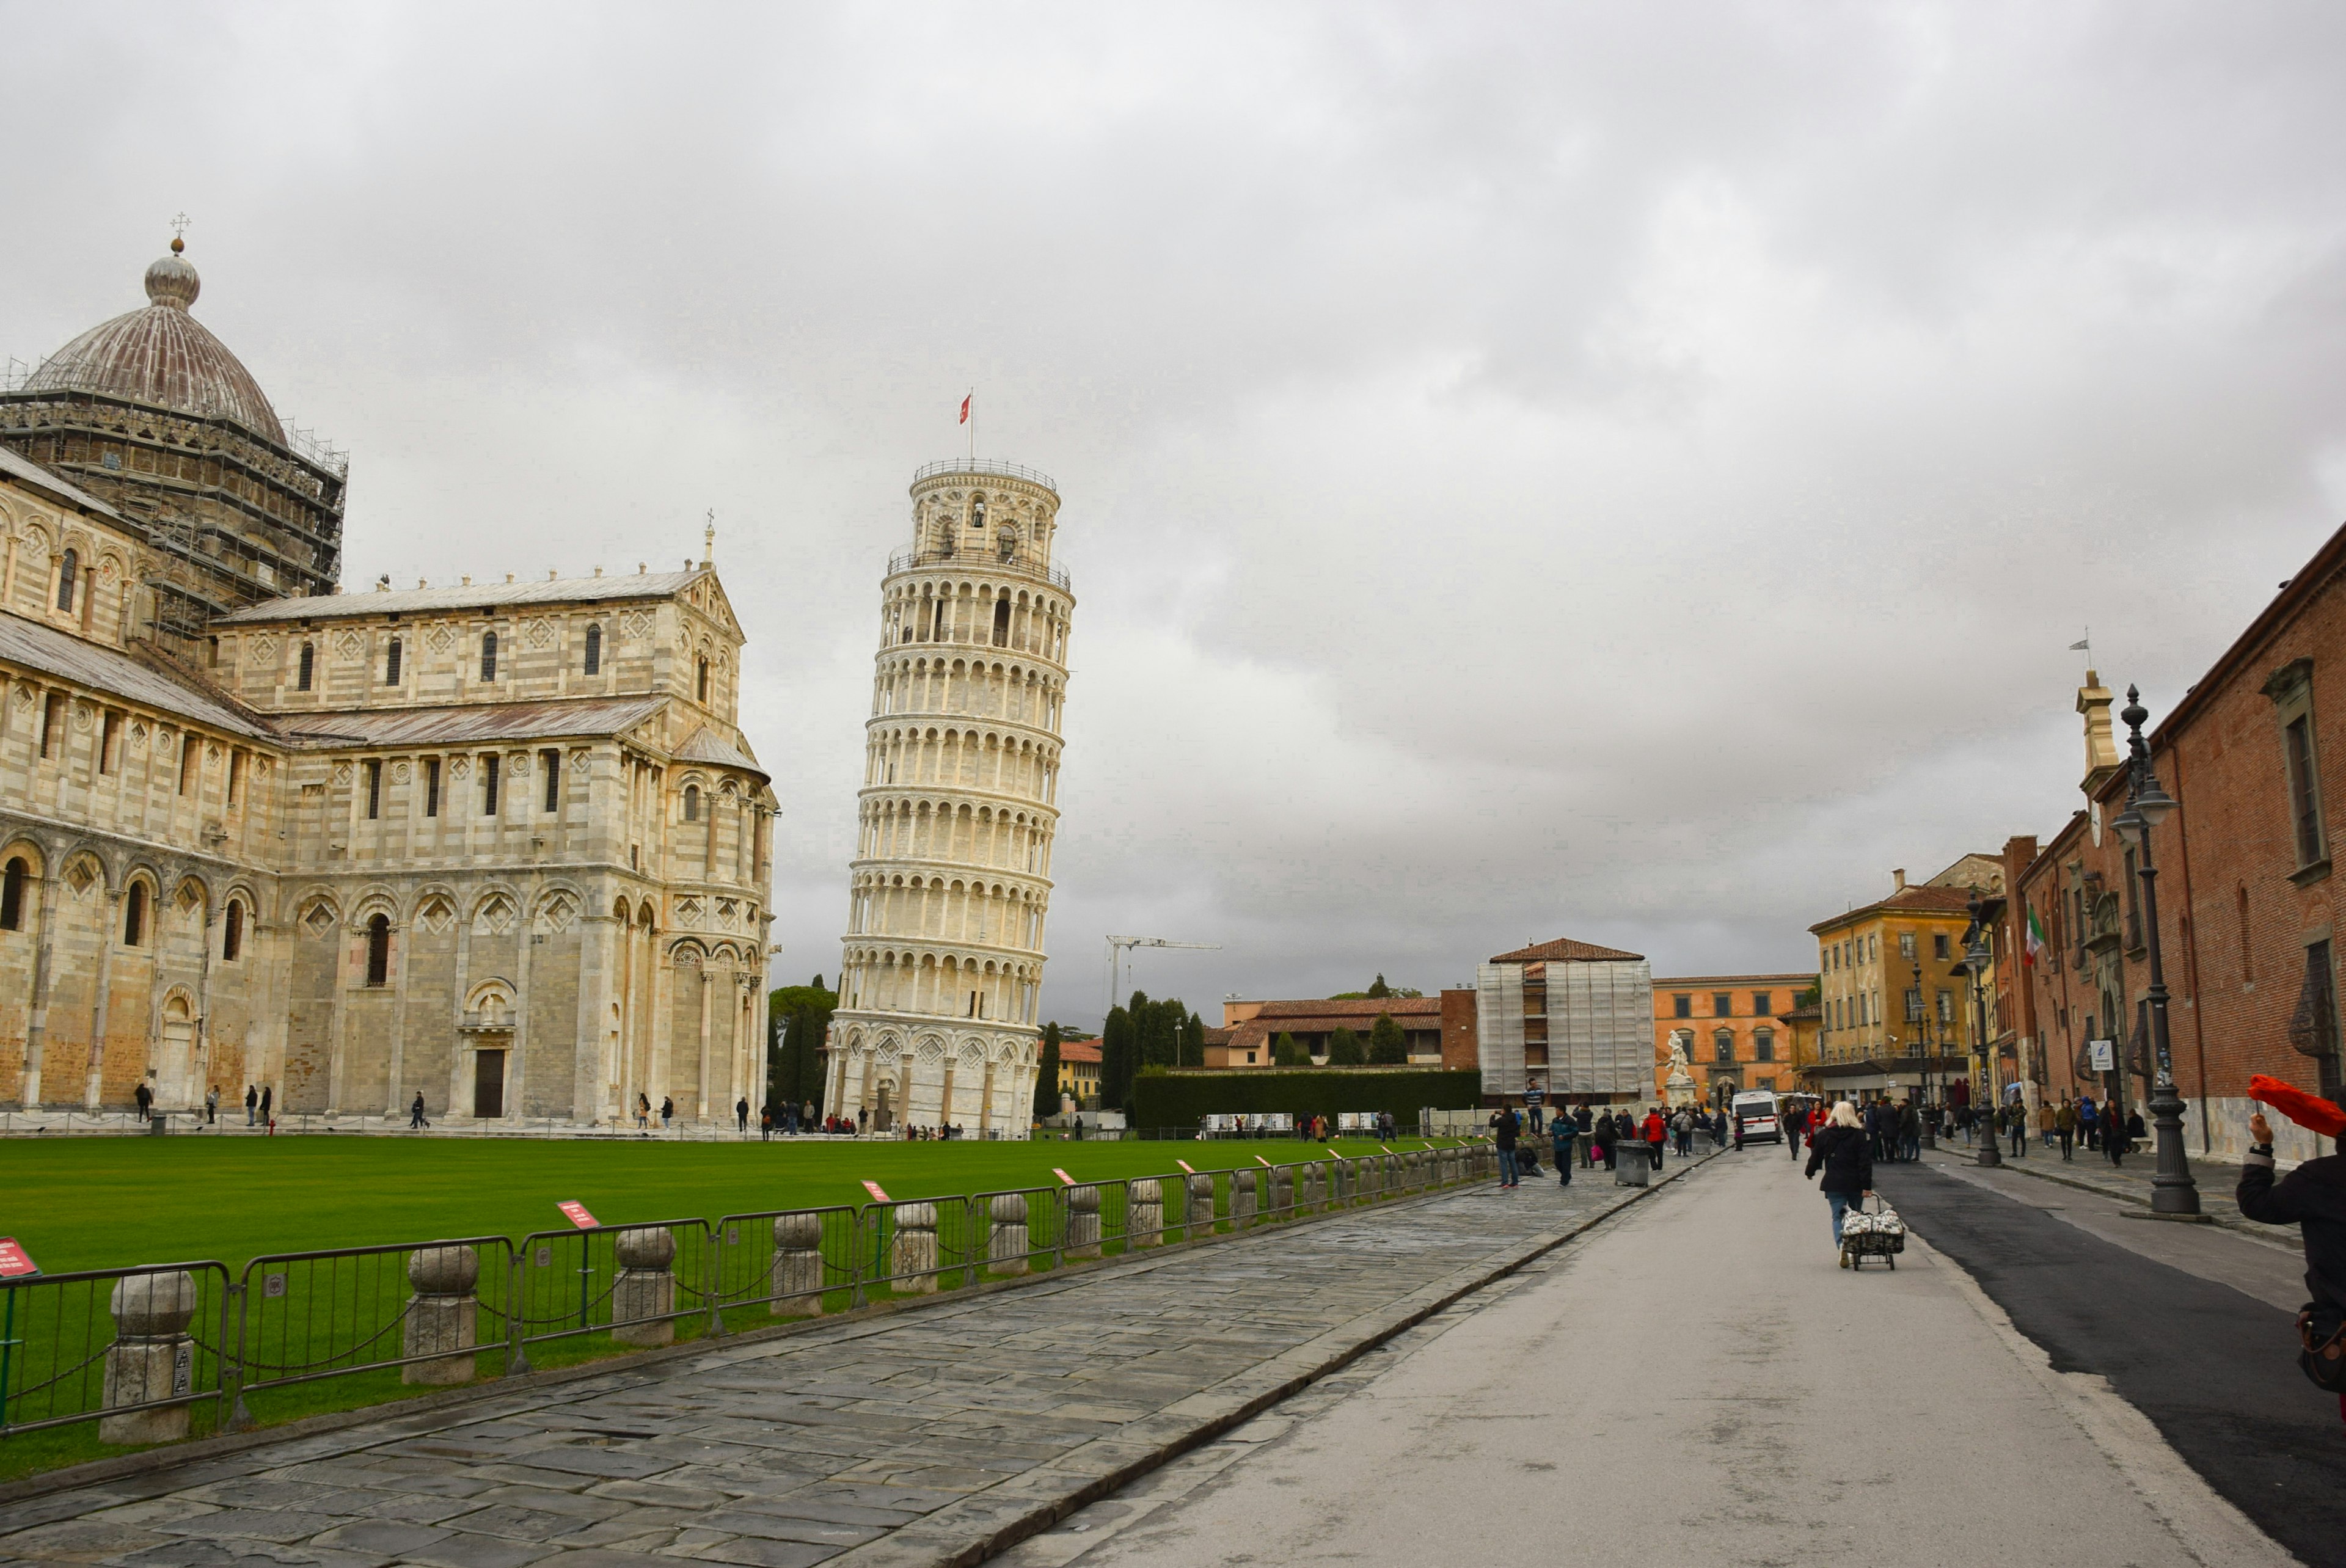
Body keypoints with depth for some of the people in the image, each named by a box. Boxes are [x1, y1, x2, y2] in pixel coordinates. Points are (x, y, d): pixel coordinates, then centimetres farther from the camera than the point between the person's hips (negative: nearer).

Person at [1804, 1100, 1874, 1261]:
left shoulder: (1824, 1135, 0)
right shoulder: (1859, 1134, -4)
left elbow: (1816, 1157, 9)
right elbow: (1866, 1161, -8)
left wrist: (1810, 1172, 29)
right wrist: (1867, 1186, -8)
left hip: (1834, 1183, 0)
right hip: (1855, 1183, 0)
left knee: (1838, 1217, 1)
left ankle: (1842, 1245, -23)